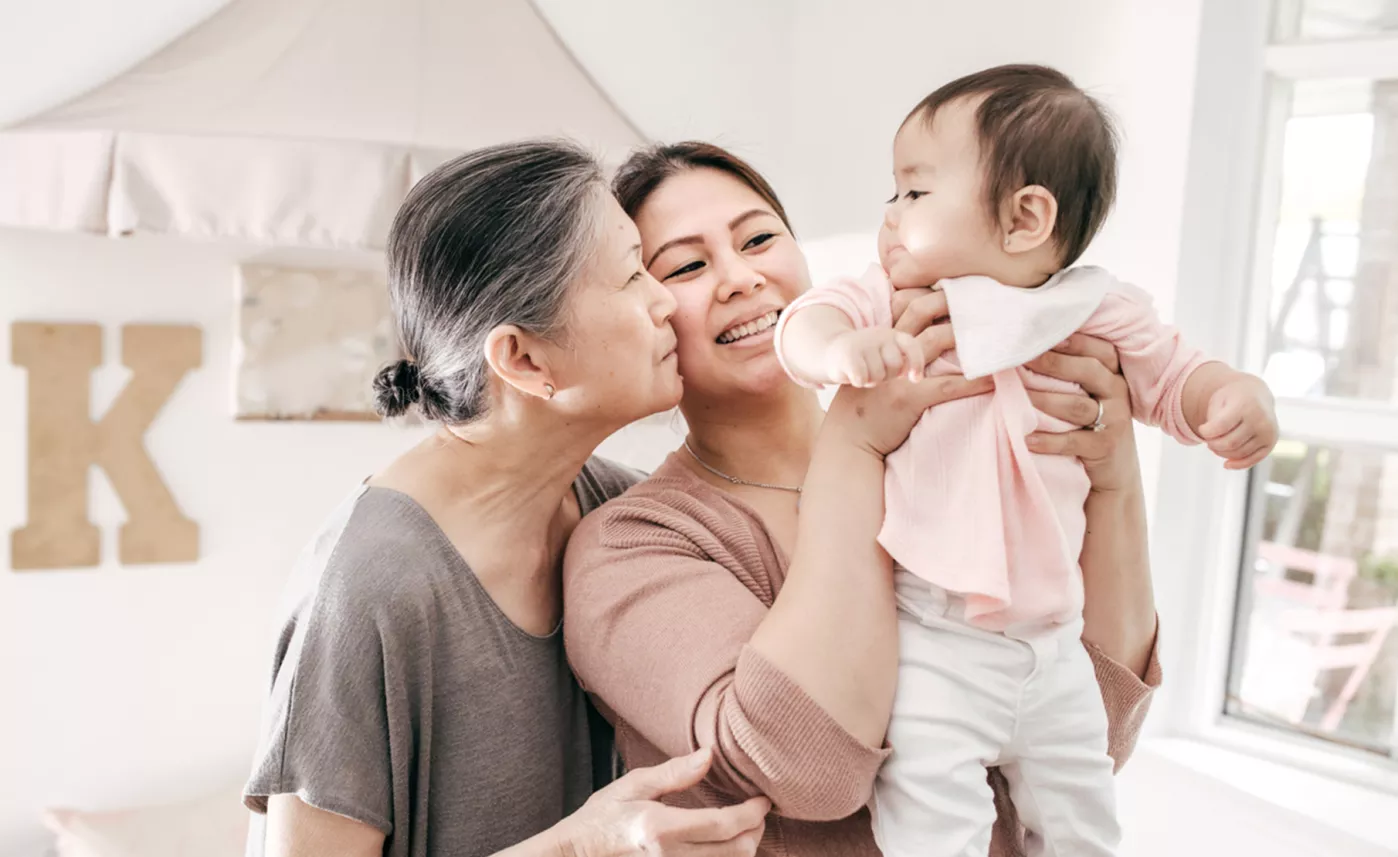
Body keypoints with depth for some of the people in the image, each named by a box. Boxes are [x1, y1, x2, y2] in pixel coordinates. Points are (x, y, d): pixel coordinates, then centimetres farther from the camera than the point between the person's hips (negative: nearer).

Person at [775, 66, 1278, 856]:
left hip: (1051, 641, 3)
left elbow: (1177, 377, 10)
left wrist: (1242, 395, -12)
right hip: (929, 641, -3)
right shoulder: (895, 301, -3)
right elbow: (806, 323, -13)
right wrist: (842, 348, -36)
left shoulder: (1101, 316, 1)